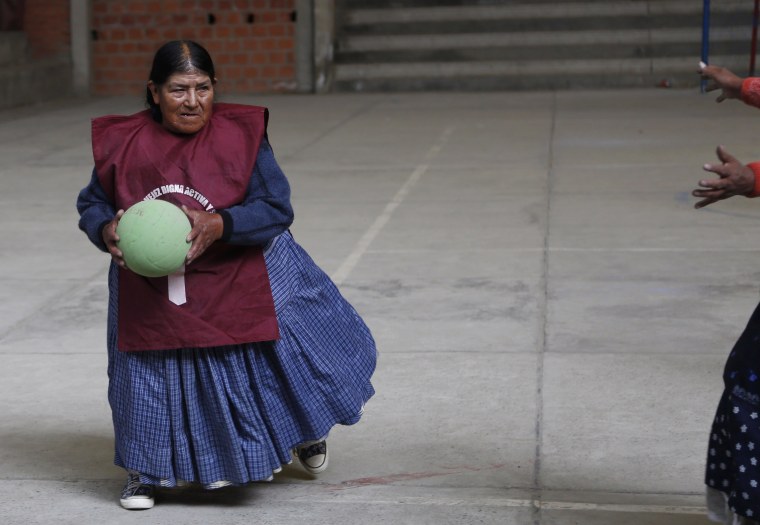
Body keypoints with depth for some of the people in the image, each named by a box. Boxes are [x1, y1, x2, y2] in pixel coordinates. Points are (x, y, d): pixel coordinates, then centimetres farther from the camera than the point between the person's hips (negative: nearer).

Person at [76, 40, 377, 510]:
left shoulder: (242, 135, -12)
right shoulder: (123, 142, -6)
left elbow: (276, 209, -15)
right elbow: (92, 203, 5)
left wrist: (219, 225, -31)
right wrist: (106, 230, -18)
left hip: (239, 284, -1)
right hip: (151, 295, 1)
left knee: (286, 348, 10)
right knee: (150, 379, 8)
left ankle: (308, 428, 44)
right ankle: (145, 471, 34)